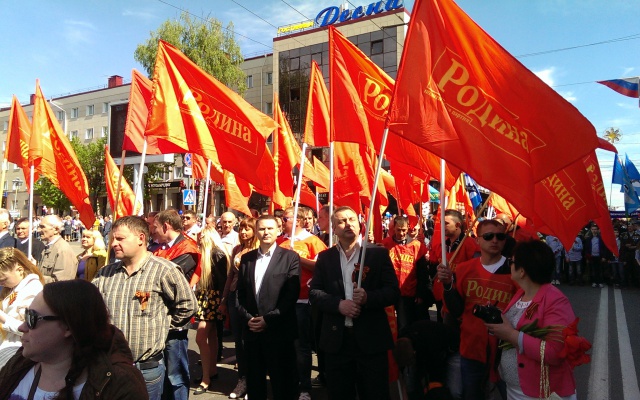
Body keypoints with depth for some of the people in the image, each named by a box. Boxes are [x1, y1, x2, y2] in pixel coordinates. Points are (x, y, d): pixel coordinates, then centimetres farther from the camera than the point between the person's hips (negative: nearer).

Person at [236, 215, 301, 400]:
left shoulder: (290, 257, -4)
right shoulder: (246, 258, 10)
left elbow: (292, 294, -10)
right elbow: (240, 293, 10)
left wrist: (268, 319, -13)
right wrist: (247, 317, -4)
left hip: (279, 331, -4)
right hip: (252, 331, 4)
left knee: (282, 384, 7)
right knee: (254, 383, 15)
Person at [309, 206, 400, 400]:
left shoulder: (378, 253, 1)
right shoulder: (325, 257, 7)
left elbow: (393, 291, -3)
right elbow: (314, 292, 2)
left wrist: (368, 298, -21)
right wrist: (338, 304, -15)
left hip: (371, 338, -2)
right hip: (336, 339, 2)